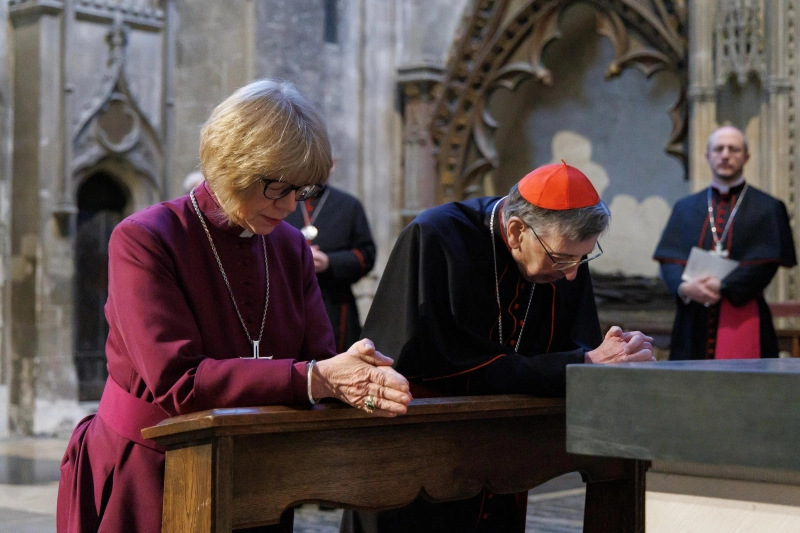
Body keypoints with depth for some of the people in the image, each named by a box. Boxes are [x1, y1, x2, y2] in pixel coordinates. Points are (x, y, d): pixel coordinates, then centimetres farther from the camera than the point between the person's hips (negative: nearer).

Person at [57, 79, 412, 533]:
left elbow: (318, 357, -3)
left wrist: (363, 382, -27)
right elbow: (175, 381, -25)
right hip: (146, 481, -5)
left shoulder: (292, 247, 4)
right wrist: (314, 379, -31)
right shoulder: (143, 240, -16)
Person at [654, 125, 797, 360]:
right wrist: (683, 287, -16)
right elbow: (669, 258, 5)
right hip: (693, 322, 2)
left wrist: (722, 287, -15)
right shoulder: (685, 208, 13)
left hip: (743, 322, -2)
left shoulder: (768, 208, 4)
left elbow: (766, 263, -6)